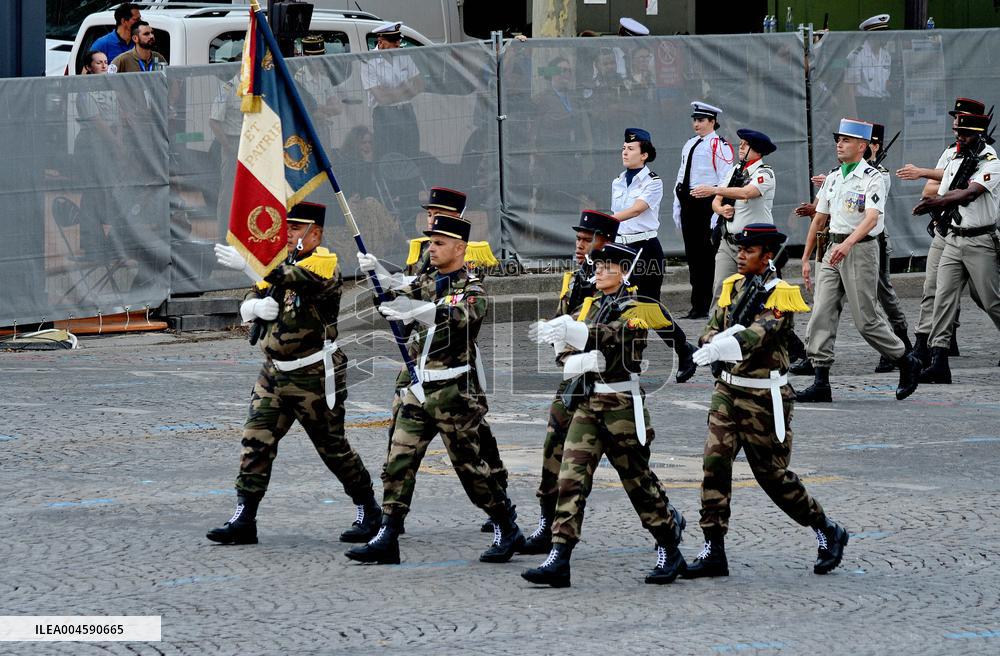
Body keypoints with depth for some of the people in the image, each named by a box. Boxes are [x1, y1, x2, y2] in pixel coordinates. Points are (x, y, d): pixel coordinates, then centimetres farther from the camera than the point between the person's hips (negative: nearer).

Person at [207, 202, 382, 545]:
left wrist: (252, 265, -44)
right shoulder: (281, 265, 11)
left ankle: (368, 512, 19)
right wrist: (257, 306, -16)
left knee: (333, 447, 3)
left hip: (315, 376, -7)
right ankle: (243, 520, -1)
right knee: (256, 442, -2)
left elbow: (302, 279, -34)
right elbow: (248, 306, 9)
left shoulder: (325, 262, -12)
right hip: (274, 373, 7)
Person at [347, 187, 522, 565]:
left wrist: (416, 309, -44)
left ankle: (508, 531, 14)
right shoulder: (425, 284, 14)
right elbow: (394, 298, 3)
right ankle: (387, 537, 0)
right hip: (415, 388, 6)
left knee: (469, 464, 0)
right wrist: (376, 274, -18)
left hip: (453, 391, -6)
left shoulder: (473, 291, -7)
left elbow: (458, 317, -27)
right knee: (398, 461, -1)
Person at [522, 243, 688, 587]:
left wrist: (570, 330, -40)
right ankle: (559, 558, -11)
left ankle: (670, 551, 19)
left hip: (621, 403, -6)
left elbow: (612, 335, -26)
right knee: (571, 478, -6)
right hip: (587, 403, 6)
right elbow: (565, 353, 10)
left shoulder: (635, 309, -6)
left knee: (639, 480, 3)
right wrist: (584, 361, -13)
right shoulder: (589, 306, 14)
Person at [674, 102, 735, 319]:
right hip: (689, 204, 8)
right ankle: (697, 306, 14)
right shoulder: (689, 145, 18)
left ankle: (704, 307, -3)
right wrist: (677, 209, 17)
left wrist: (717, 215, -17)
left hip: (707, 204, -8)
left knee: (706, 256, -6)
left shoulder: (719, 146, -7)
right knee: (692, 254, 9)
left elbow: (726, 182, -12)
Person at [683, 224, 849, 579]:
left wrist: (728, 345, -44)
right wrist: (716, 342, -19)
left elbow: (764, 331, -29)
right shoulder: (733, 286, 9)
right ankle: (713, 551, -3)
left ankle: (828, 533, 23)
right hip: (728, 389, 6)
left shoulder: (780, 294, -12)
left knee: (773, 474, 2)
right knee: (714, 464, -6)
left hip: (765, 396, -6)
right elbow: (712, 329, 5)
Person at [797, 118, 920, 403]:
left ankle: (907, 363, 17)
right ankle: (821, 383, -4)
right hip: (834, 249, 7)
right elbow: (819, 219, 20)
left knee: (866, 319, -4)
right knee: (821, 315, -4)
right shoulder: (832, 179, 14)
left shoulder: (873, 178, -9)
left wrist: (848, 244, -39)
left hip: (861, 249, -7)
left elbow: (872, 218, -24)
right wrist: (805, 259, 19)